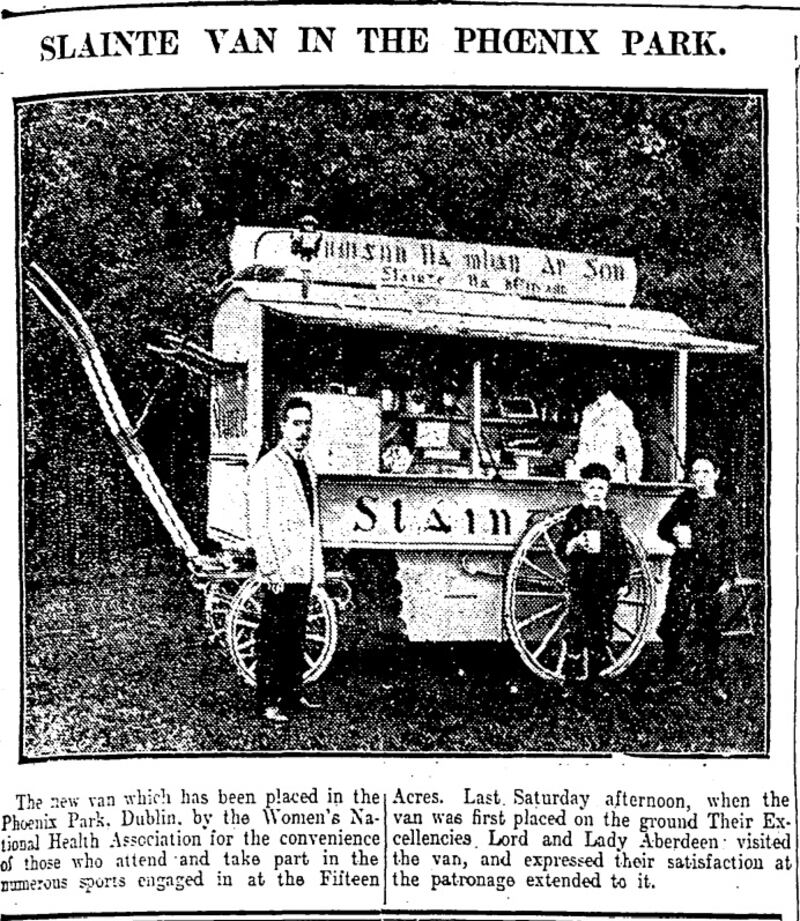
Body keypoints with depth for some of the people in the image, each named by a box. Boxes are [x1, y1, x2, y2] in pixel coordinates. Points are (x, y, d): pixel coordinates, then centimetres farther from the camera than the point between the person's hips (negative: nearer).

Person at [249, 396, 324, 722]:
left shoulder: (307, 466, 14)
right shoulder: (266, 468, -10)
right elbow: (258, 526, -13)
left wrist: (316, 566, 15)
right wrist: (271, 570, -17)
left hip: (304, 569, 7)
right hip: (279, 572, -7)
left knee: (296, 635, 14)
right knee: (272, 638, -2)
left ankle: (292, 692, 23)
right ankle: (268, 702, 4)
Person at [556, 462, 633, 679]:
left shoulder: (611, 516, 9)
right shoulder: (575, 514, 2)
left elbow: (623, 551, 12)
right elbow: (561, 549, 1)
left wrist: (624, 581, 8)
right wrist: (573, 543, -21)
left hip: (607, 581, 2)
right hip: (581, 580, -2)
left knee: (603, 625, 0)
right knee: (579, 623, -5)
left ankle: (599, 662, 9)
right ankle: (578, 669, 3)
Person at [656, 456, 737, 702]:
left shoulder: (724, 506, 1)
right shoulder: (685, 500, 4)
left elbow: (730, 545, 2)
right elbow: (663, 527, 8)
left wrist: (728, 577, -2)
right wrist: (676, 535, -14)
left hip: (712, 576, -1)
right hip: (683, 572, 1)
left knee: (709, 630, 2)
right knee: (673, 624, 1)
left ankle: (711, 679, 13)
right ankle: (671, 664, 27)